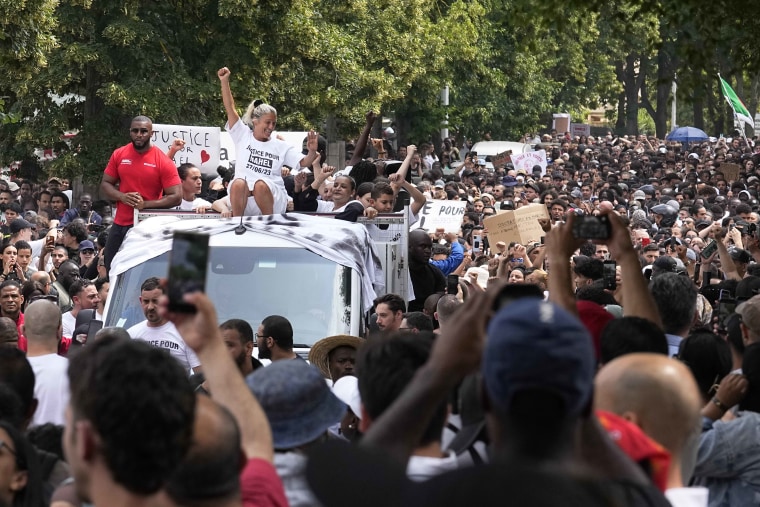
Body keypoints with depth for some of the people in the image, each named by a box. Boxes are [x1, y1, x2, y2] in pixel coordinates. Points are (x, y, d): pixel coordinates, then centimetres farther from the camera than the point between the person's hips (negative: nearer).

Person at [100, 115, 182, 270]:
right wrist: (122, 197, -12)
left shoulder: (163, 162, -10)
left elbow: (176, 197, -12)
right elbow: (105, 184, 9)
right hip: (120, 225, 5)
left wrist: (145, 204, -21)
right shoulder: (119, 155, 4)